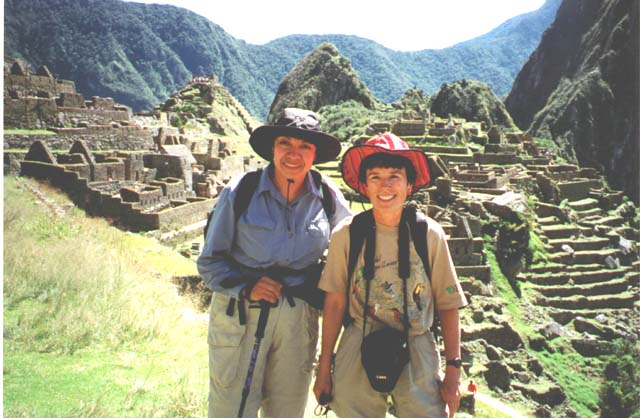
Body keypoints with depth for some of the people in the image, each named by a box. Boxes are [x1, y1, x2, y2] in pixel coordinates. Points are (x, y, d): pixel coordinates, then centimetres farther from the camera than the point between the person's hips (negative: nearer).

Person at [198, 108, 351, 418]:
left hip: (299, 319, 2)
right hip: (239, 314, -2)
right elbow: (209, 262, -2)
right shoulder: (240, 191, -8)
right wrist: (245, 287, -18)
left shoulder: (328, 197, -2)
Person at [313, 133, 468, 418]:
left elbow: (448, 305, 1)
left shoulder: (430, 234, -5)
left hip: (418, 354, 0)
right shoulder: (346, 234, -6)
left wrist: (453, 371, 0)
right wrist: (324, 367, 3)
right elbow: (335, 302, 0)